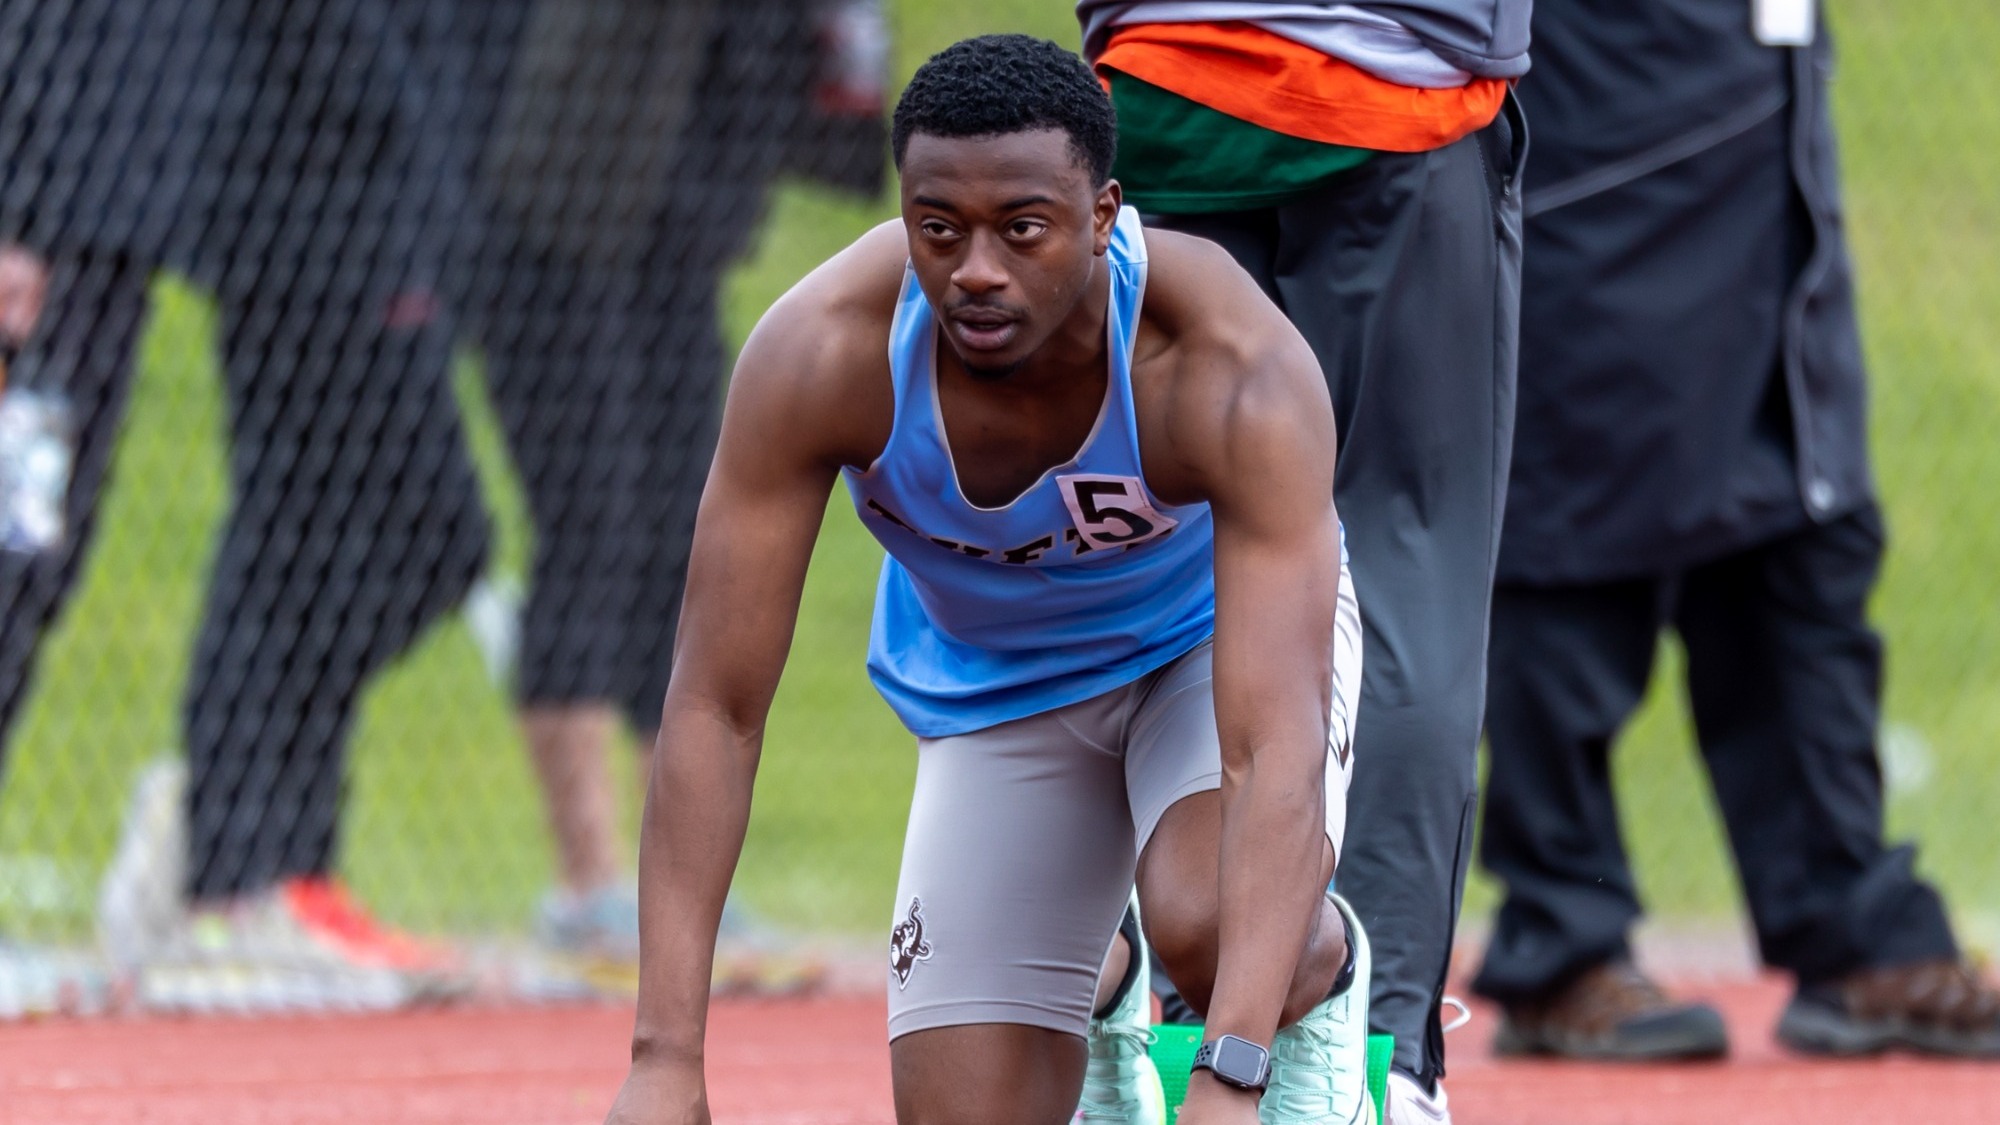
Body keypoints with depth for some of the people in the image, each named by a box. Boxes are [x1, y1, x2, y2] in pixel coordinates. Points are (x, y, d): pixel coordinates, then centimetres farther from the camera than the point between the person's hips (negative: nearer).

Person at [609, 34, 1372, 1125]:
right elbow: (715, 708, -30)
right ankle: (1097, 1009, 33)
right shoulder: (817, 356, -32)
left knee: (1207, 922, -35)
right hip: (993, 688, 3)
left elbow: (1275, 748, -45)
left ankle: (1323, 976, 2)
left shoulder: (1237, 373, -38)